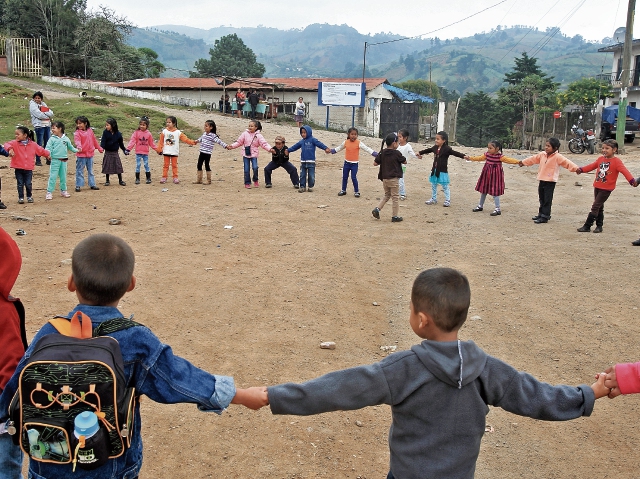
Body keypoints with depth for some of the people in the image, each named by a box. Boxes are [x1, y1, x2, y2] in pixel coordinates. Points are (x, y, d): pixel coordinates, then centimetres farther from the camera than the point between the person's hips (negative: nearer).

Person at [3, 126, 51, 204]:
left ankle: (29, 196, 23)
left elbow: (41, 150, 13)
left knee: (28, 184, 4)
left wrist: (47, 155, 23)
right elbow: (7, 144, -19)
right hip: (18, 169, 0)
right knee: (20, 184, 5)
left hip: (29, 169, 0)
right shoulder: (15, 143, -4)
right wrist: (10, 149, -39)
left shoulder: (33, 144, 0)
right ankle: (21, 197, 16)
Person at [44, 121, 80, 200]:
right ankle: (49, 192, -1)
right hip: (55, 160, -3)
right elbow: (48, 148, -11)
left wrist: (77, 150, 16)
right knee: (52, 176, -5)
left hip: (64, 160, 3)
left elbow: (70, 147, 20)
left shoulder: (66, 139, 5)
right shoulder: (52, 139, -4)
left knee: (63, 177, 14)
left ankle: (63, 191, 28)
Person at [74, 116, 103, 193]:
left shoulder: (90, 131, 6)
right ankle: (78, 186, 6)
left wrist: (99, 148, 25)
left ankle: (92, 184, 23)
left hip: (90, 154, 5)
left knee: (90, 170, 14)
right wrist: (79, 146, -45)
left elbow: (94, 140, 17)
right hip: (81, 155, -5)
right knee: (79, 171, 1)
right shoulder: (77, 133, -10)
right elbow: (77, 141, -25)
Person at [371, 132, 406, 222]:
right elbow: (405, 162, 0)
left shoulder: (382, 153, 1)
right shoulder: (397, 153, -12)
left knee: (387, 195, 22)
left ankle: (377, 209, 5)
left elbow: (375, 163, 4)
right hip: (393, 179, -5)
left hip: (384, 178, 5)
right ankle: (395, 216, 10)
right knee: (395, 198, 5)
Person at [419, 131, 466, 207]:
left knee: (445, 186, 1)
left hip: (443, 171, -7)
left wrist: (463, 156, -34)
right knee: (433, 185, 16)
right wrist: (420, 152, 32)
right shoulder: (435, 147, 4)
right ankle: (434, 199, 29)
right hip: (435, 170, 7)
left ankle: (448, 200, 10)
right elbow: (428, 150, 20)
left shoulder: (447, 149, -15)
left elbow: (455, 153, -20)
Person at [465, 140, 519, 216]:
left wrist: (517, 162, -38)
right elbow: (479, 158, 14)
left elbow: (509, 160, -25)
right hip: (486, 175, 7)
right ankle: (480, 206, 34)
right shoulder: (487, 154, 0)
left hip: (495, 176, -7)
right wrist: (470, 158, 17)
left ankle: (498, 209, 2)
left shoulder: (500, 157, -17)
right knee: (483, 190, 17)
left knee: (495, 192, -5)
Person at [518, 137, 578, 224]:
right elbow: (533, 159, 21)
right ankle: (541, 214, 27)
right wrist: (523, 162, 30)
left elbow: (567, 162, -20)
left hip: (550, 182, -7)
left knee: (547, 200, -3)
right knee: (541, 199, 16)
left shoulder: (558, 157, -12)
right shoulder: (542, 154, 8)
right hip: (542, 180, 7)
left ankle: (545, 217, 1)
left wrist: (576, 168, -32)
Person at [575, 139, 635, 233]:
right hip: (597, 186, 7)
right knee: (599, 207, 14)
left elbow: (624, 171, -24)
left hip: (606, 189, -7)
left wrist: (632, 180, -35)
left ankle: (587, 226, -4)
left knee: (595, 207, -8)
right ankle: (599, 226, 23)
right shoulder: (601, 159, 7)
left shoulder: (617, 161, -13)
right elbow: (592, 166, 19)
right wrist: (581, 170, 16)